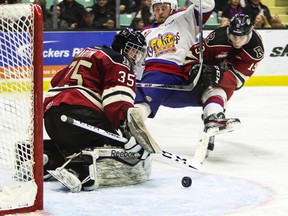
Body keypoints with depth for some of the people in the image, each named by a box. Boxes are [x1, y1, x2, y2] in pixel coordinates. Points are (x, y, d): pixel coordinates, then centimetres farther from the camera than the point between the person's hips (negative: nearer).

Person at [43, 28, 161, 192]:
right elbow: (118, 103, -16)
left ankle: (44, 156, 10)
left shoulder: (87, 52, 30)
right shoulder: (119, 64, 3)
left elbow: (56, 81, 35)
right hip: (80, 115, -9)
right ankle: (82, 167, -37)